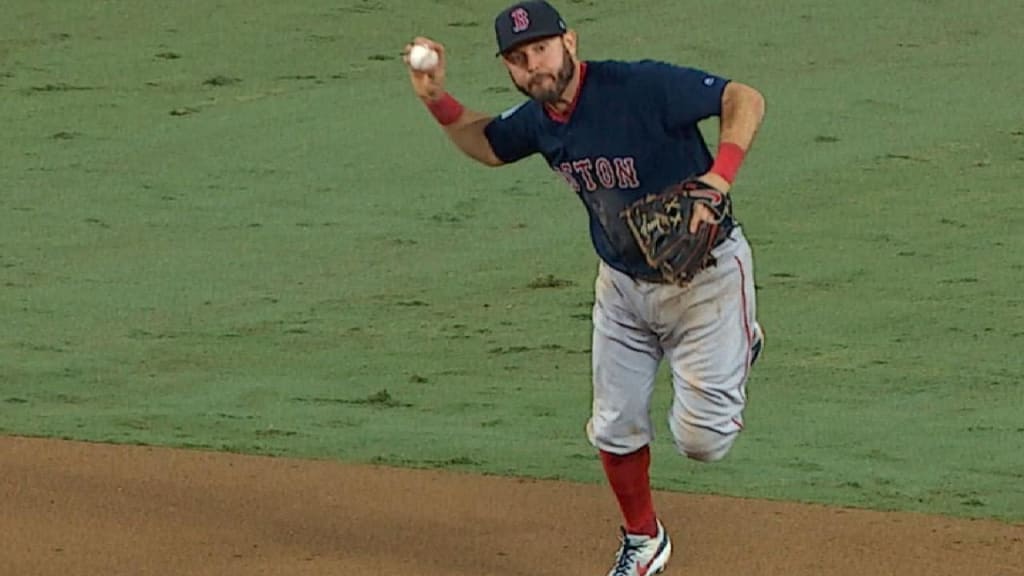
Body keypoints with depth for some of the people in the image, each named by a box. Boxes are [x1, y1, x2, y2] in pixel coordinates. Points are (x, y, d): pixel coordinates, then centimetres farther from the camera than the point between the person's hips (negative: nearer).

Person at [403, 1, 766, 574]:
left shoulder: (644, 87, -27)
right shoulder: (537, 120, -5)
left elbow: (745, 99, -26)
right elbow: (487, 144, 17)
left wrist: (720, 175, -41)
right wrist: (437, 99, -1)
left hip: (705, 273, -6)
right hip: (623, 284, 6)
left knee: (701, 438, -7)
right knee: (615, 428, 10)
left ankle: (738, 345, 25)